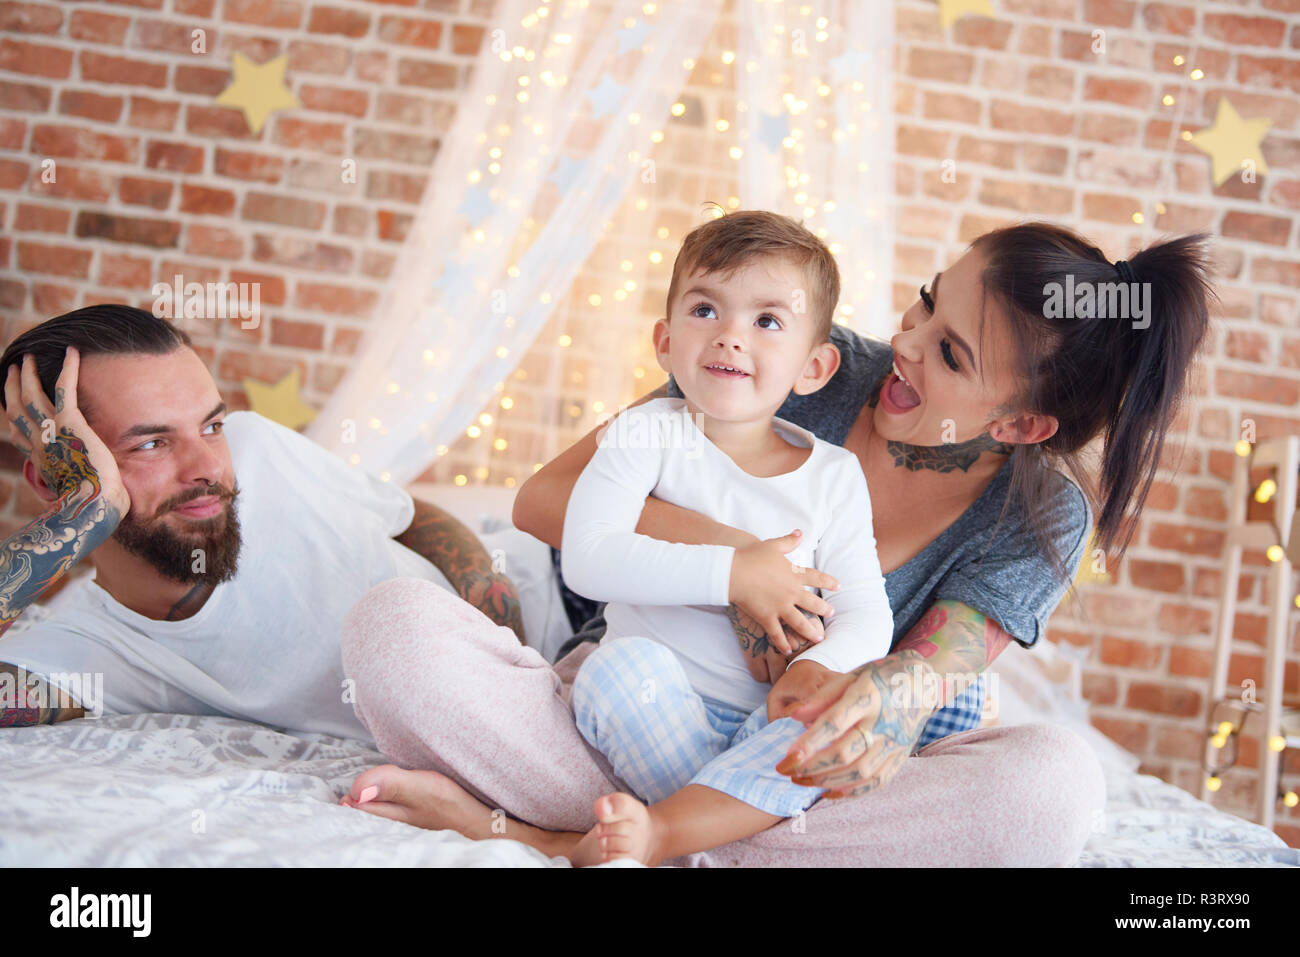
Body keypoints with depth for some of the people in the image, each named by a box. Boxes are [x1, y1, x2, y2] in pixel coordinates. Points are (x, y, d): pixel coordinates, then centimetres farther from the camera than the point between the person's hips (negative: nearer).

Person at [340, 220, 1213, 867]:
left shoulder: (1042, 515, -4)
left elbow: (941, 665, -16)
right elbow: (545, 499, -10)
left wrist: (901, 692, -42)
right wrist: (723, 549, -28)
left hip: (810, 778, 1)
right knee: (395, 623, -21)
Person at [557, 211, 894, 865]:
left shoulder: (834, 476, 3)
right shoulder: (647, 434, -3)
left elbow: (866, 613, -3)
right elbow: (588, 559, -17)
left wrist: (821, 666, -27)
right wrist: (733, 575, -23)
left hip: (766, 722, 1)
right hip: (656, 711, -1)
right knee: (623, 662, -31)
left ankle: (656, 833, -36)